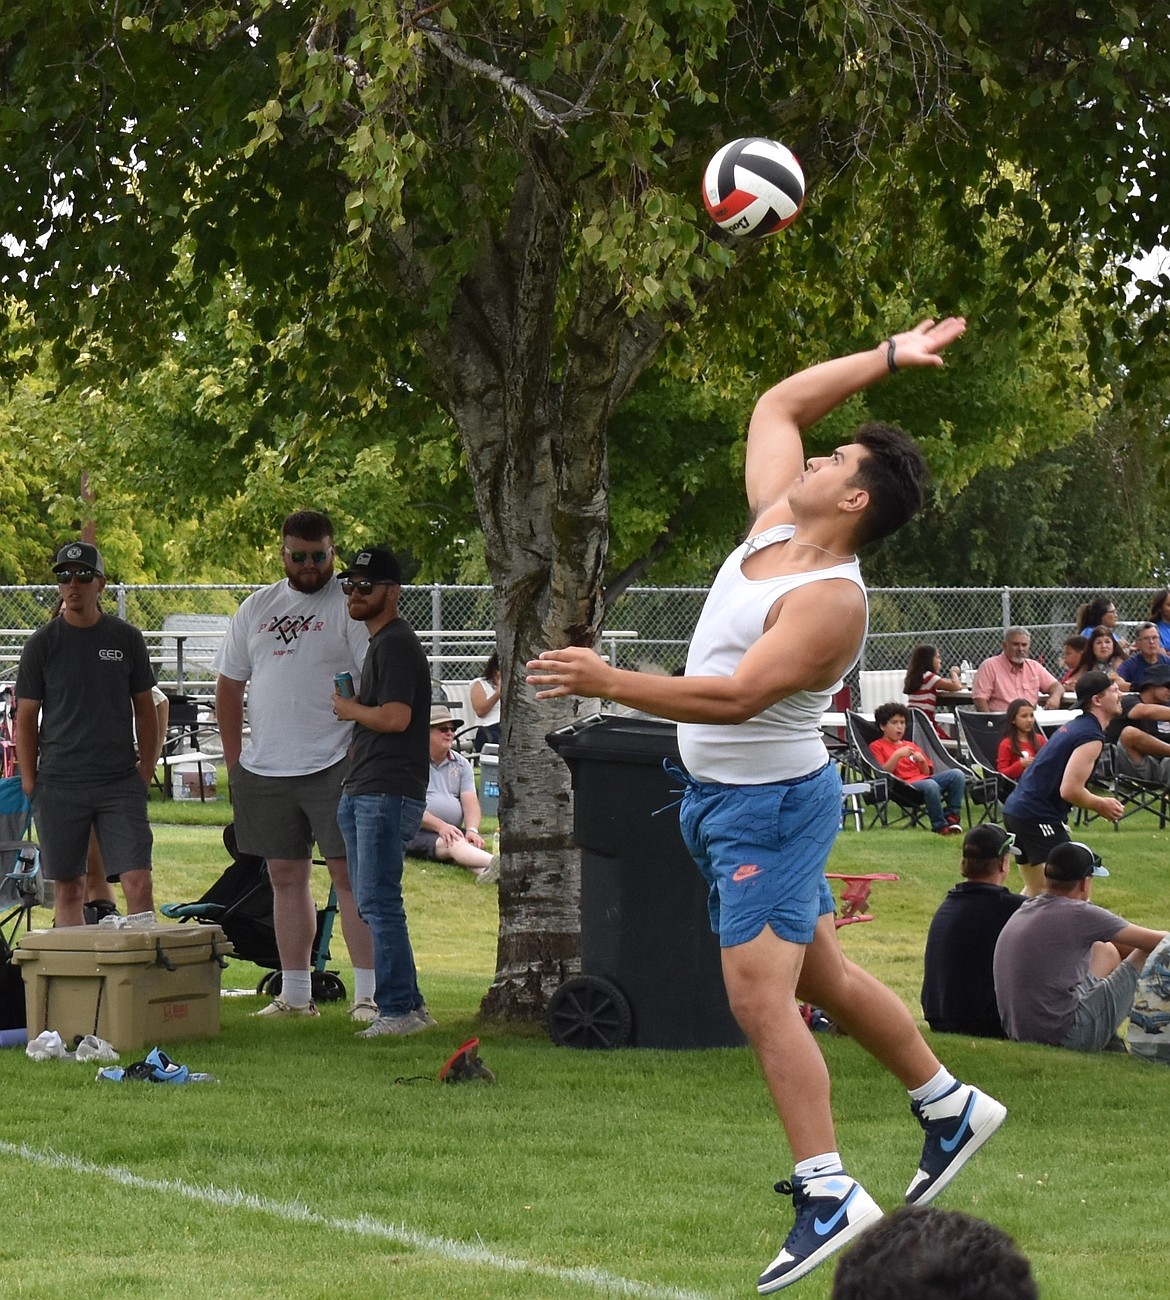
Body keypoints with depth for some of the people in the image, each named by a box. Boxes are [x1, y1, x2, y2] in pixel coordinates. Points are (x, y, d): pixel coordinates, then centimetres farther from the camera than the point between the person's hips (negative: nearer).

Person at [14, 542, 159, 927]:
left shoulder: (126, 639, 6)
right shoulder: (42, 644, 3)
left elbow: (145, 710, 13)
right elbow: (26, 718, 5)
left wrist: (145, 771, 4)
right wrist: (30, 782, -1)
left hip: (121, 783, 0)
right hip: (59, 786, 0)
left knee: (139, 884, -8)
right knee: (68, 888, 4)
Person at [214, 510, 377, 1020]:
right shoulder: (256, 608, 13)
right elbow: (229, 684, 17)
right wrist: (234, 759, 11)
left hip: (333, 765, -5)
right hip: (265, 768, 6)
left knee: (348, 873, -8)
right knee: (285, 876, 10)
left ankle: (368, 993, -9)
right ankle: (294, 994, 16)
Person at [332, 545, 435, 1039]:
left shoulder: (396, 644, -12)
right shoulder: (378, 642, 21)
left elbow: (395, 717, -21)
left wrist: (348, 709, -7)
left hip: (387, 794, -11)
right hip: (363, 794, 11)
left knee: (379, 903, -11)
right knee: (373, 904, 12)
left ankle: (397, 1009, -10)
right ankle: (409, 1004, 15)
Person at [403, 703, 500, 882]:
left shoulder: (461, 764, 16)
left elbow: (471, 802, 5)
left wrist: (472, 830, -16)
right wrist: (440, 826, -23)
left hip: (453, 832, 5)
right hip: (418, 834, -5)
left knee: (468, 844, -33)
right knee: (455, 845, -37)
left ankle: (485, 871, -67)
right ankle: (495, 863, -67)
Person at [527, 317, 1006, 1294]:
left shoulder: (831, 600, -24)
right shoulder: (775, 524, 1)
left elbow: (738, 696, -34)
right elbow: (776, 405, 14)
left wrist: (609, 682, -38)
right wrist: (889, 358, 14)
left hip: (771, 807, -10)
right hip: (720, 798, 10)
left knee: (760, 994, -16)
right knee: (824, 978, 19)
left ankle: (828, 1194, -17)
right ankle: (950, 1108, 34)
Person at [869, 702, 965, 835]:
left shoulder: (910, 745, 29)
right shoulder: (877, 746, 11)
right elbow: (883, 772, -5)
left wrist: (922, 761, 2)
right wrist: (897, 755, -15)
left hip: (922, 778, 7)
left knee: (956, 774, -17)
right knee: (930, 785, -38)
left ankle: (951, 817, -17)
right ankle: (940, 826, -29)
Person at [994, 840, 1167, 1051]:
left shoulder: (1024, 911, 12)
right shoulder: (1079, 914, -11)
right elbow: (1154, 940, -4)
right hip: (1064, 1037, -8)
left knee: (1107, 952, 28)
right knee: (1150, 955, 2)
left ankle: (1108, 1040, 23)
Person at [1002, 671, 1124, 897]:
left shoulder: (1074, 726, 16)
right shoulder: (1091, 737, -15)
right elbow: (1070, 790, -21)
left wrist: (1097, 802, 16)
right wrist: (1101, 805, -5)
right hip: (1038, 817, -10)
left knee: (1036, 892, 19)